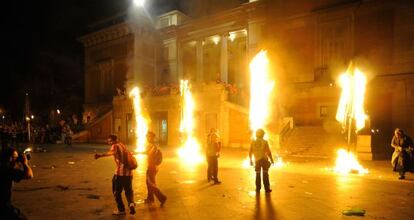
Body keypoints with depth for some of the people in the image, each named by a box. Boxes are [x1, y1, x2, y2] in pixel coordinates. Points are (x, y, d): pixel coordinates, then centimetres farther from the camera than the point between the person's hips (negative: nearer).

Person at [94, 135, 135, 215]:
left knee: (117, 192, 11)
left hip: (119, 173, -7)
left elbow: (112, 152, -31)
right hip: (128, 172, 7)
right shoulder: (122, 145, 15)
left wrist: (100, 155, -45)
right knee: (128, 190, 19)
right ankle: (131, 203, -5)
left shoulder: (115, 146, -6)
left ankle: (121, 210, 17)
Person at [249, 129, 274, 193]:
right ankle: (267, 188, 6)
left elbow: (250, 152, 2)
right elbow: (268, 152, -10)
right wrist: (271, 159, 1)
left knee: (258, 175, 13)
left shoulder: (253, 142, 0)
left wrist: (251, 160, 12)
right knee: (265, 175, 5)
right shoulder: (264, 142, -9)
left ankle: (258, 188, 13)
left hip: (257, 160, 3)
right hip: (264, 159, -2)